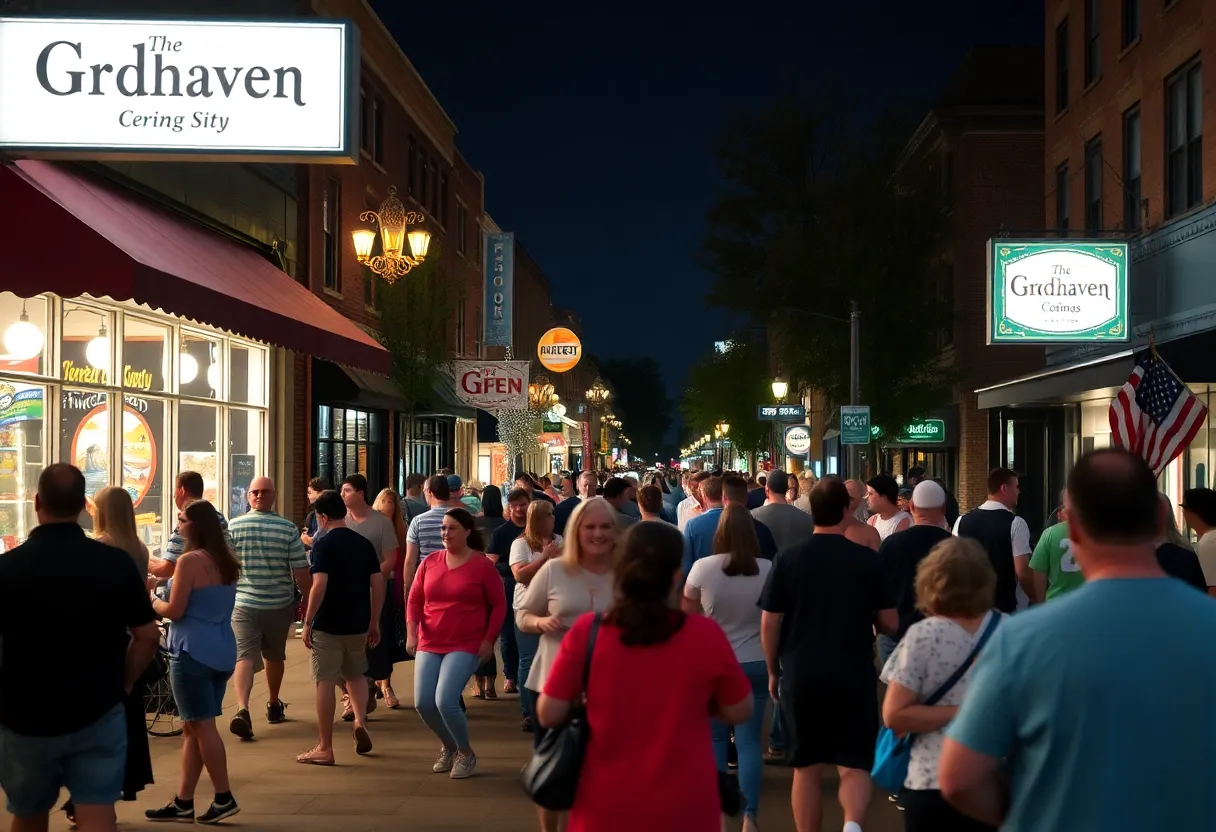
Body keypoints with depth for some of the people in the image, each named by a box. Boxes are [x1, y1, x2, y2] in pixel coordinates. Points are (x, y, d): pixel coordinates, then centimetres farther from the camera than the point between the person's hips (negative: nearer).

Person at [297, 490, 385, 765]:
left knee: (325, 682, 2)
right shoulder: (364, 544, 6)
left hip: (327, 625, -5)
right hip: (358, 624, 5)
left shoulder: (323, 545, -11)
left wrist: (308, 622, -11)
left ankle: (324, 748, 5)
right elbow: (379, 584, 5)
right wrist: (374, 622, 13)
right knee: (355, 675, 23)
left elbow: (319, 586, -19)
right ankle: (360, 721, 1)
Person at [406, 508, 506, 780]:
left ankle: (466, 753, 8)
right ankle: (449, 746, 26)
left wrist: (489, 640, -6)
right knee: (423, 703, -4)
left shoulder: (482, 565, -5)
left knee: (445, 701, -19)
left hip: (466, 645, -5)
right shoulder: (430, 562, 6)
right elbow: (415, 599, 10)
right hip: (429, 644, 5)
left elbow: (499, 605, 0)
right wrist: (412, 631, -3)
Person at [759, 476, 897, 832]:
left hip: (801, 675, 1)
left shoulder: (788, 558, -4)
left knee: (807, 768, 12)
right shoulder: (868, 559, -4)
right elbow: (890, 623, 1)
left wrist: (774, 671, 11)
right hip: (854, 675, 0)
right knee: (854, 764, 5)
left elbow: (769, 623, -2)